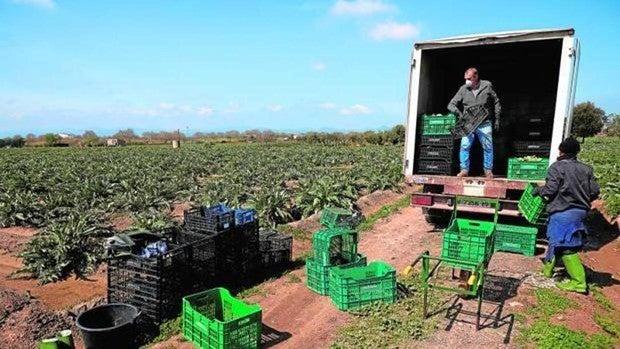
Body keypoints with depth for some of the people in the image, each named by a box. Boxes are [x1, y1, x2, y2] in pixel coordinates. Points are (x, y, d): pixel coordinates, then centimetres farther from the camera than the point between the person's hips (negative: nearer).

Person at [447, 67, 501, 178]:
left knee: (488, 147, 2)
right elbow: (451, 105, 4)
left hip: (484, 123, 0)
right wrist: (458, 113, -15)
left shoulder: (487, 86, 0)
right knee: (464, 146, -9)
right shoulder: (463, 89, 0)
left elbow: (496, 103, 9)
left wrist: (497, 119, 6)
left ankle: (488, 170, 17)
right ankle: (464, 170, 1)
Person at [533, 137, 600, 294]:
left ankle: (579, 282, -5)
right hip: (580, 211, 7)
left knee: (566, 247, -4)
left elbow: (550, 190, -16)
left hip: (563, 212, -7)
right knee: (558, 239, 20)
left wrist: (538, 190, 4)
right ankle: (548, 267, 34)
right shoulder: (586, 169, 8)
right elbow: (595, 191, 5)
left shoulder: (557, 167, -10)